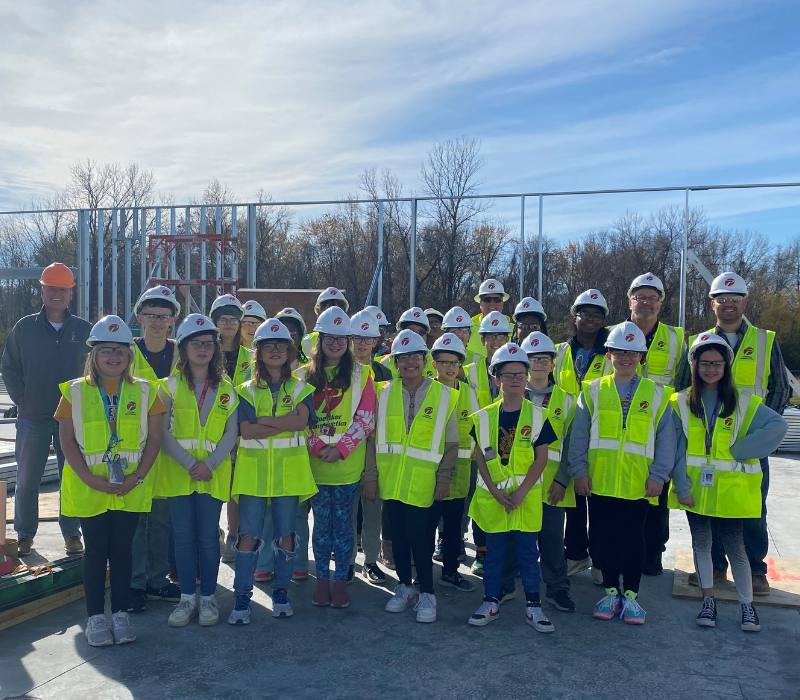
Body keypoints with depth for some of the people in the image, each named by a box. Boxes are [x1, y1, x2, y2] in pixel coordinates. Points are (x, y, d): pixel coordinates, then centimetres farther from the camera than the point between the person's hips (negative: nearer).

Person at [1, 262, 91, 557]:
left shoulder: (84, 329, 2)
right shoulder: (25, 327, 1)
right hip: (33, 419, 0)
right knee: (27, 480, 6)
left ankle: (72, 535, 18)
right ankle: (24, 535, 21)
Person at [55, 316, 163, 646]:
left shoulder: (144, 391, 1)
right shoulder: (75, 392, -2)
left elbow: (154, 438, 0)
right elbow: (67, 440, -4)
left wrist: (138, 476, -11)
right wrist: (90, 479, -14)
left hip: (131, 487, 1)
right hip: (89, 487, -1)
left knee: (122, 548, 8)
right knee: (96, 550, 6)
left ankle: (121, 613, 20)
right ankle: (95, 616, 18)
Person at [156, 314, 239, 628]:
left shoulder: (226, 388, 6)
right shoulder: (170, 385, 2)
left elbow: (232, 431, 1)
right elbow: (163, 431, -5)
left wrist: (210, 463, -13)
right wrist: (189, 464, -14)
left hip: (214, 471, 1)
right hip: (178, 470, 0)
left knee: (208, 536, 3)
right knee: (183, 535, 5)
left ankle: (208, 597, 16)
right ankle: (187, 597, 17)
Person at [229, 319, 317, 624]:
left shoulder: (300, 389, 7)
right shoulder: (247, 390, 6)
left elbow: (302, 419, -13)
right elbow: (246, 429, -9)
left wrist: (263, 419, -13)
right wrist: (287, 423, -14)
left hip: (289, 470, 1)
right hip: (253, 470, 0)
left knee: (285, 534, 7)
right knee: (249, 535, -2)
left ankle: (281, 592, 22)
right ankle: (242, 598, 8)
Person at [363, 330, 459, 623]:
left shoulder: (444, 395, 0)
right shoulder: (384, 393, 6)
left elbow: (451, 442, 2)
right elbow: (373, 437, 6)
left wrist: (444, 477, -4)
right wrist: (370, 474, 2)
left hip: (421, 481, -3)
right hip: (389, 478, 3)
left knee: (418, 534, -6)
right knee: (398, 533, 10)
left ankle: (427, 594, 9)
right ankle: (404, 587, 27)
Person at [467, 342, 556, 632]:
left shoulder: (536, 415, -2)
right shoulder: (484, 416, 1)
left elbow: (541, 458, -4)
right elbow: (480, 457, 2)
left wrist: (521, 492, -11)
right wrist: (495, 490, -9)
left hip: (526, 496, -1)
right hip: (493, 495, 1)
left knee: (528, 550, 5)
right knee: (493, 550, 10)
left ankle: (533, 606, 16)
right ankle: (491, 602, 22)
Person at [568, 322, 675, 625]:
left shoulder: (656, 394, 4)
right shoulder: (593, 392, 3)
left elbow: (665, 439, 2)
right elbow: (578, 435, 2)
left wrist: (658, 476, -4)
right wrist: (579, 471, -4)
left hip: (637, 484, -1)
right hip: (599, 482, 1)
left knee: (633, 541, 6)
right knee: (603, 540, 9)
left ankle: (631, 595, 21)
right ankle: (611, 591, 25)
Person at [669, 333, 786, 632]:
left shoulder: (743, 402, -2)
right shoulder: (681, 403, -1)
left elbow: (778, 426, -15)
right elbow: (677, 449, -4)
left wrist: (737, 451, -18)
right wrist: (682, 487, -10)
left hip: (730, 490, -1)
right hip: (695, 488, 1)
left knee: (735, 547, 3)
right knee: (701, 544, 12)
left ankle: (747, 604, 20)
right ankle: (708, 600, 26)